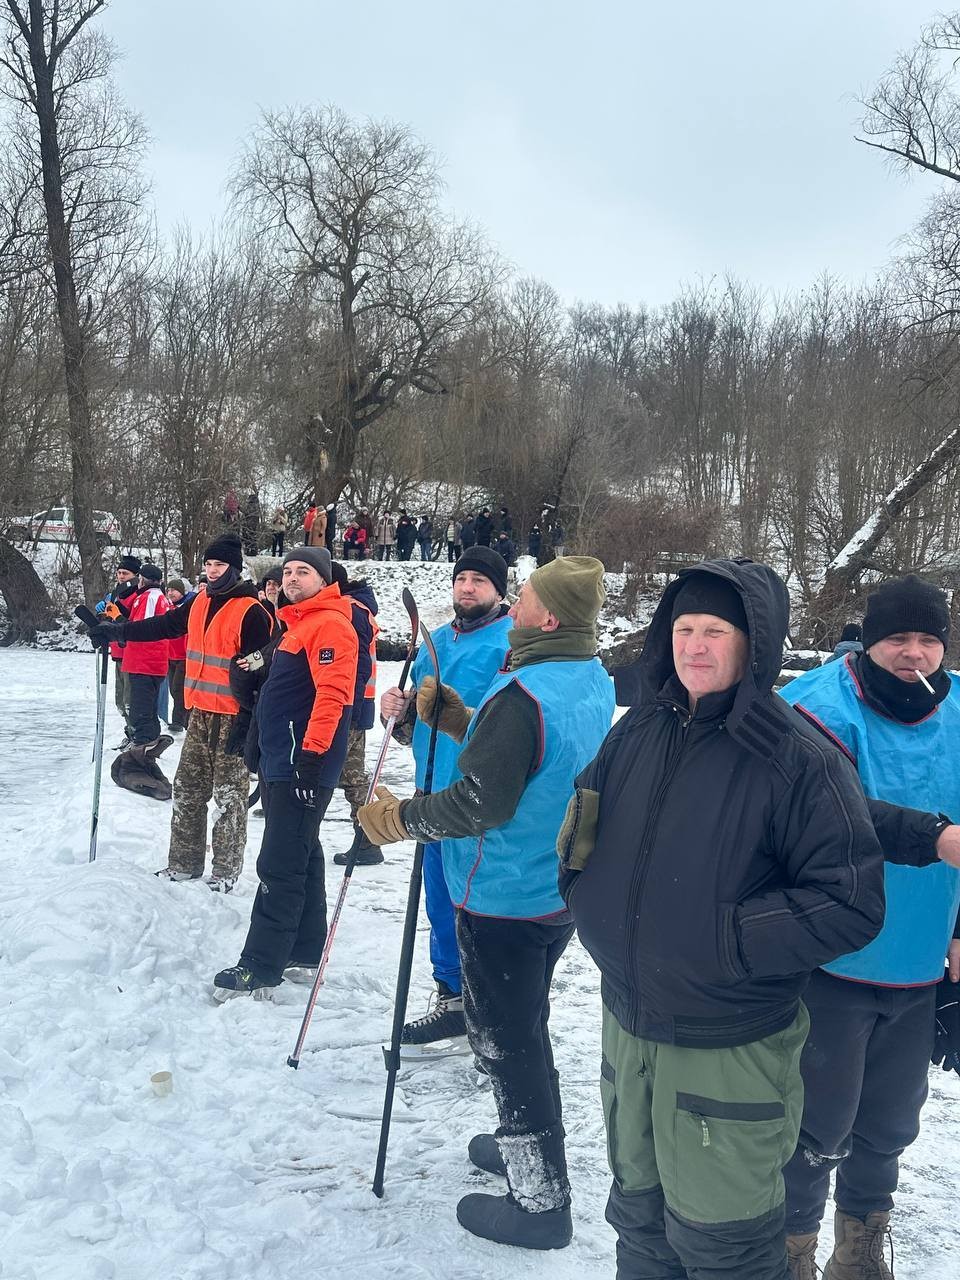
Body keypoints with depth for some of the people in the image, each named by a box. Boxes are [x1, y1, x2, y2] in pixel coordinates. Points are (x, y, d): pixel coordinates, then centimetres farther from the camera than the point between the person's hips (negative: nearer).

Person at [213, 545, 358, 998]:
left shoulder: (329, 624, -13)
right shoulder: (297, 625, 20)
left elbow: (332, 693, -23)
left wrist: (312, 753, -26)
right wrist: (267, 753, 25)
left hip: (303, 767, -11)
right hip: (282, 763, 11)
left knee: (280, 866, -7)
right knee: (302, 858, 15)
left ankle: (260, 968, -2)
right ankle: (305, 954, 25)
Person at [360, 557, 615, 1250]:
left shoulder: (522, 695, -26)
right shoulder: (595, 683, 2)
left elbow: (481, 802, -27)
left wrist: (399, 818, -13)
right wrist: (460, 718, 6)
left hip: (504, 899, -9)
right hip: (559, 890, 9)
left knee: (505, 1039, 5)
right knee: (525, 1027, 26)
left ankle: (540, 1199, 17)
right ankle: (528, 1146, 44)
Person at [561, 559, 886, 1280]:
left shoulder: (799, 759, -18)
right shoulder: (640, 730, -1)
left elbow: (852, 904, -19)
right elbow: (584, 836, 14)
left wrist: (729, 938, -22)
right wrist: (590, 901, -1)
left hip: (730, 1050, -5)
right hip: (629, 1025, 6)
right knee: (640, 1214, 25)